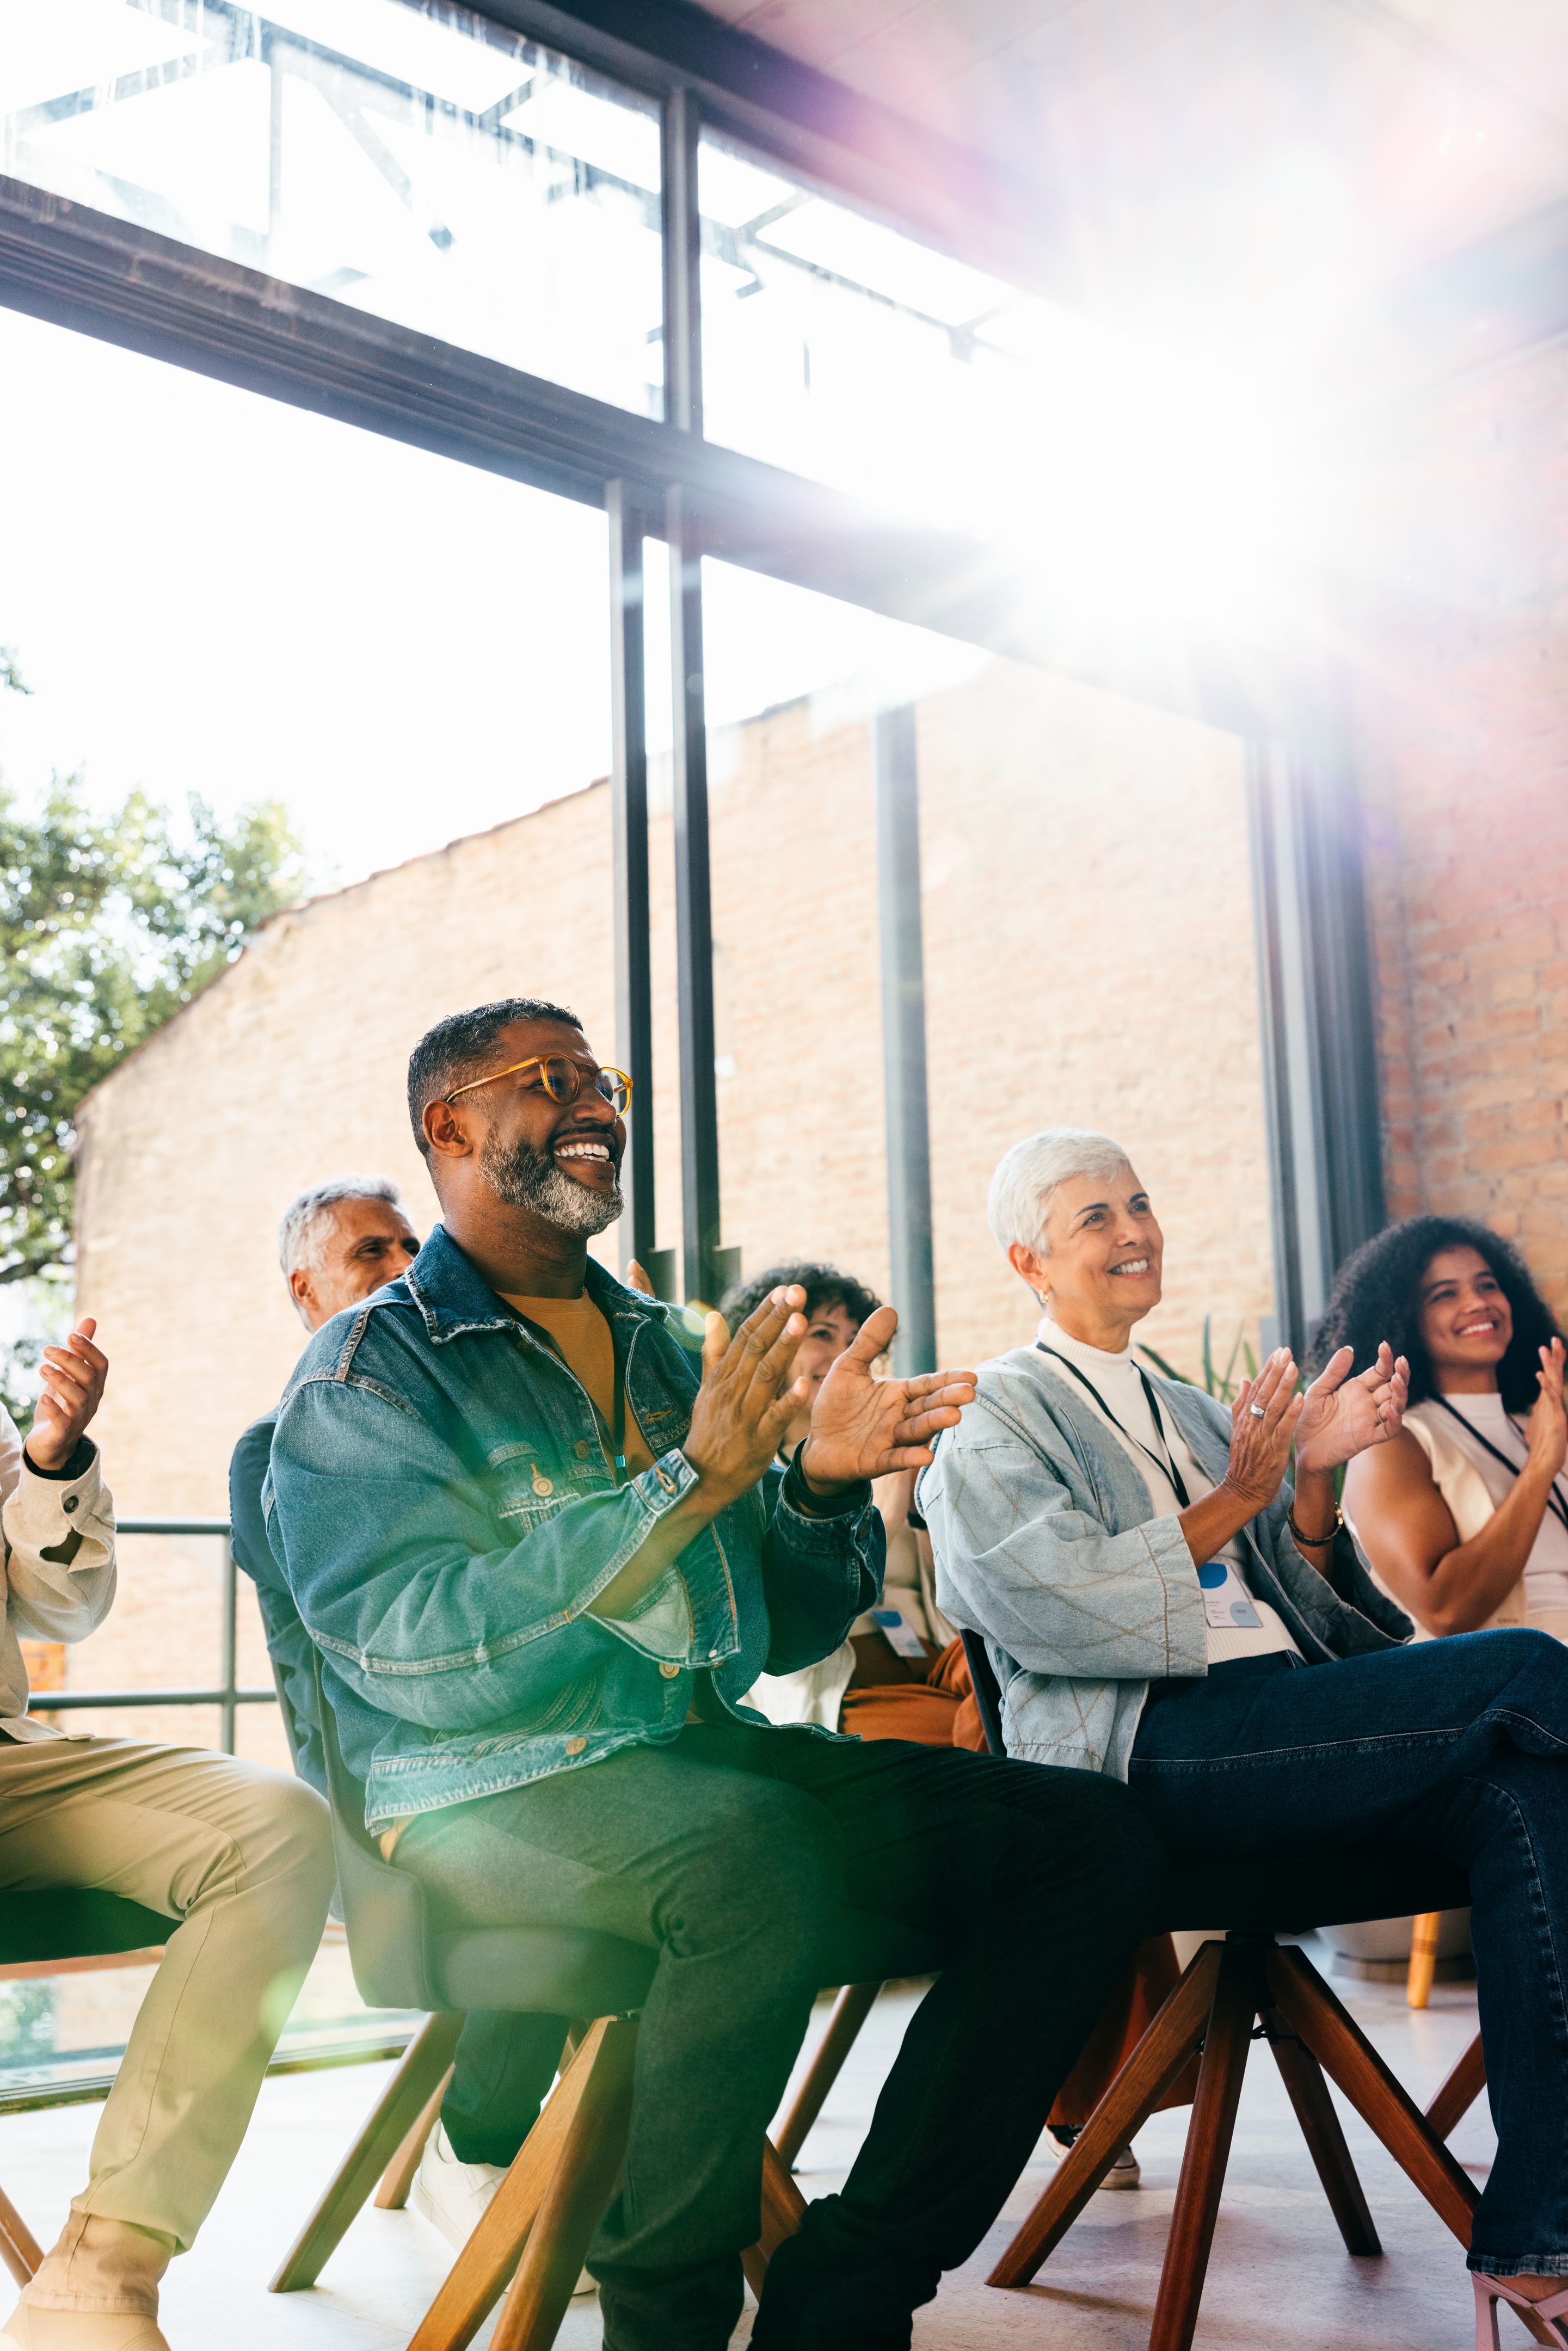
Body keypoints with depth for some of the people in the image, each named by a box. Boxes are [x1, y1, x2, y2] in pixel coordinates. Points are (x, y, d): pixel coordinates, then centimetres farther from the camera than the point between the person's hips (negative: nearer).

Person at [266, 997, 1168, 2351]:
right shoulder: (369, 1371, -1)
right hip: (492, 1787, -7)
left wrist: (826, 1491, -2)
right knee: (759, 1855, -39)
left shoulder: (671, 1351, 19)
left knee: (1093, 1834, -11)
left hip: (711, 1753, 7)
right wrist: (686, 1485, -22)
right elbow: (417, 1658, -17)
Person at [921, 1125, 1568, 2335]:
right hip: (1145, 1749, -6)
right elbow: (1053, 1604, -9)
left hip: (1289, 1725, 7)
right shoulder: (998, 1418, 8)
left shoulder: (1196, 1415, 28)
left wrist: (1316, 1479, 3)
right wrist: (1233, 1504, -10)